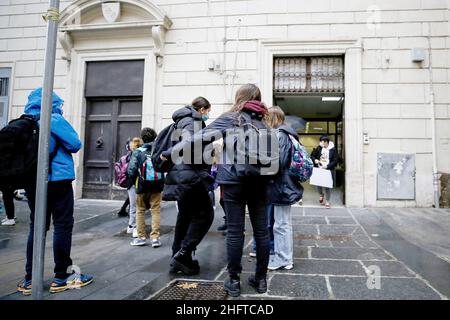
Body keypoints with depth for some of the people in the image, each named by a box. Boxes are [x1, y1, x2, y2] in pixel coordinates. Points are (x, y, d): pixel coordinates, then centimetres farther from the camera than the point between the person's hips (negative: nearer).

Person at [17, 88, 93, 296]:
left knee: (36, 226, 11)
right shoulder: (54, 120, -9)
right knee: (63, 225, 1)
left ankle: (29, 279, 14)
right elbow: (75, 144, -12)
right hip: (57, 180, -6)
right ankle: (61, 277, 6)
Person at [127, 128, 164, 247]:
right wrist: (161, 181, 9)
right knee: (156, 211, 6)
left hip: (142, 187, -1)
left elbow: (131, 171, -12)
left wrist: (135, 181, 6)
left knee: (140, 211, 14)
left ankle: (141, 237, 18)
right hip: (157, 186, 1)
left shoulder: (137, 152, -8)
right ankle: (155, 237, 3)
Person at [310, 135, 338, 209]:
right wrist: (315, 160, -12)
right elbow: (312, 156, 9)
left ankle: (327, 202, 14)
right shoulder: (319, 148, 0)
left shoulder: (333, 150, -6)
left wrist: (327, 166, -18)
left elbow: (335, 161, -7)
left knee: (328, 186, 1)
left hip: (328, 170, -2)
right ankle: (321, 195, 35)